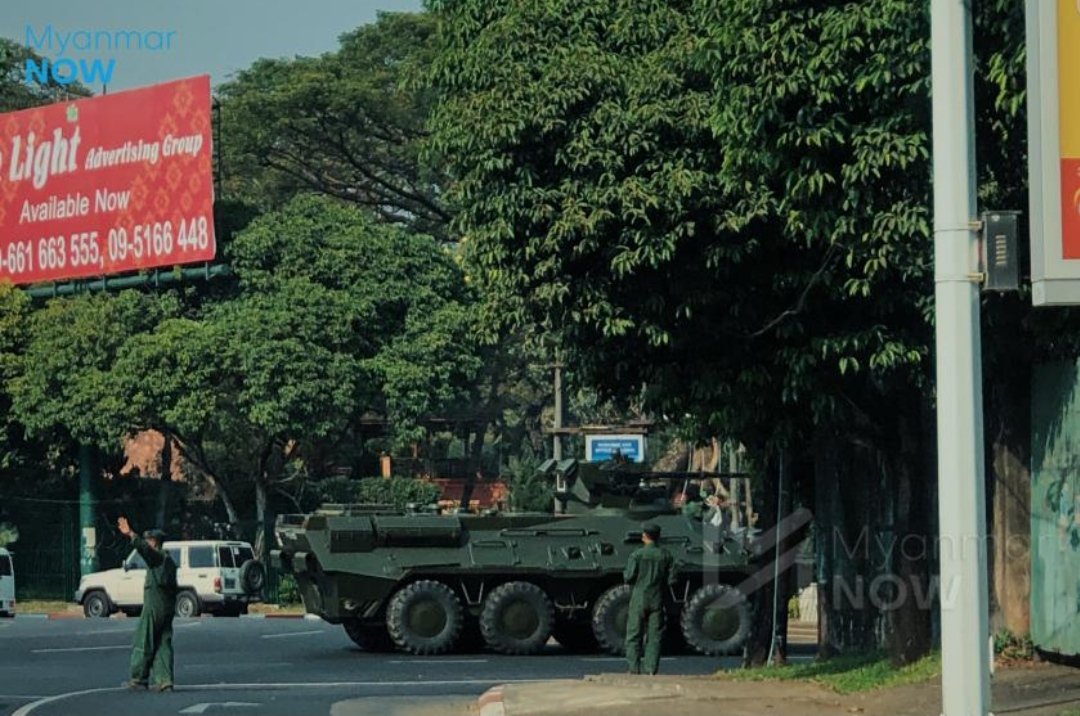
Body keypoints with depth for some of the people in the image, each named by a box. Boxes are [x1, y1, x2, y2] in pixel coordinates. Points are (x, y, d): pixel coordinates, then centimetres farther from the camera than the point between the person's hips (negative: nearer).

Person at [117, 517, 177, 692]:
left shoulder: (156, 556, -9)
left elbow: (143, 547, -29)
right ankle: (164, 680, 2)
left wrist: (131, 534, -40)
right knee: (163, 643, 7)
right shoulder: (168, 559, 19)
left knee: (143, 643, -2)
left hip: (154, 605, -9)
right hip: (168, 605, 9)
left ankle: (139, 679, 1)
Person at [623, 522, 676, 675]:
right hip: (657, 600, 2)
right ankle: (651, 669, 0)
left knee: (634, 636, 3)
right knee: (654, 637, 5)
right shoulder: (666, 555, 1)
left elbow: (629, 578, -11)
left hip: (639, 599, -2)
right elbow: (671, 580, -1)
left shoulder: (637, 554, -8)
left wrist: (625, 575, 11)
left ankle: (634, 669, -1)